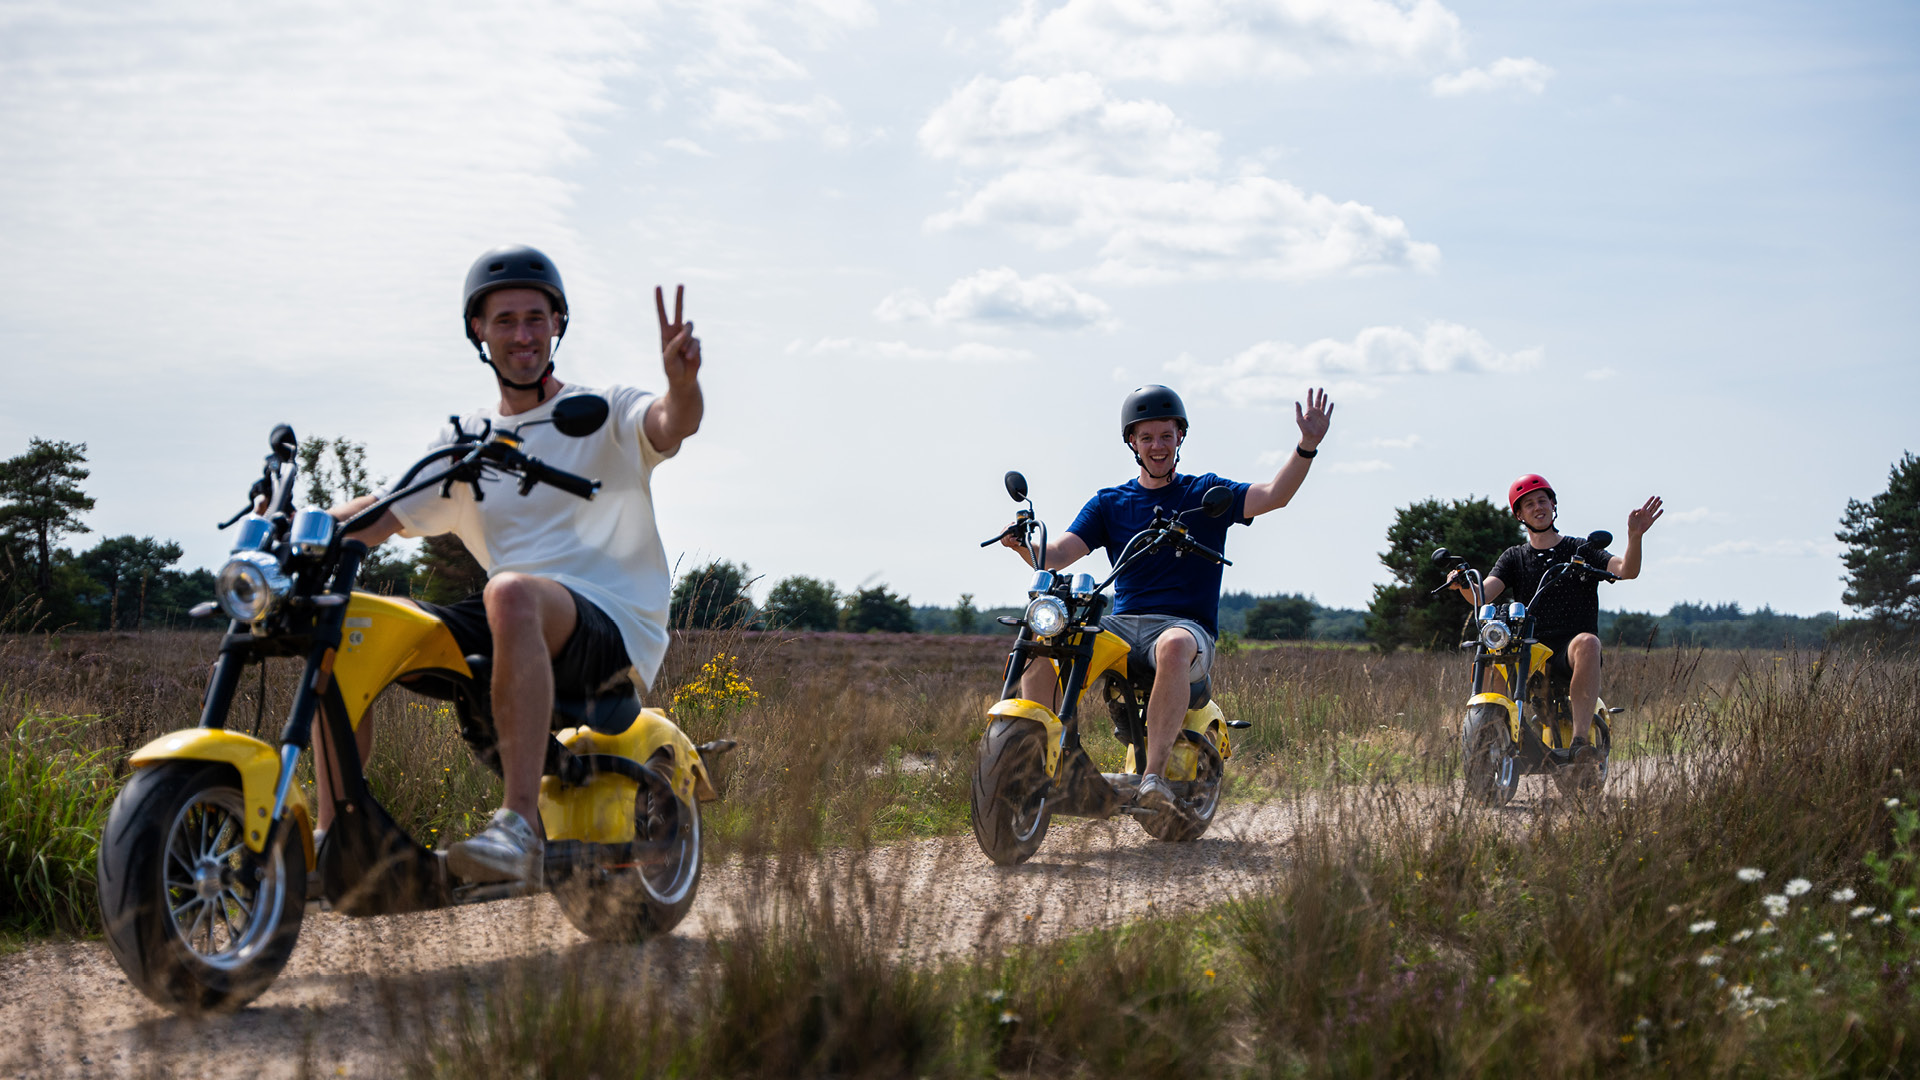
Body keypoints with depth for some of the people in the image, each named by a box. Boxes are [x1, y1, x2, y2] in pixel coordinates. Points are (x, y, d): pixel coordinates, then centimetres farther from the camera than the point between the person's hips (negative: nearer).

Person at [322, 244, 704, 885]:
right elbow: (383, 516, 14)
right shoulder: (463, 441, 20)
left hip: (615, 625, -5)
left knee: (512, 592, -39)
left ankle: (521, 825, -46)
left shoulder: (604, 412, 6)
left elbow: (674, 425, -16)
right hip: (516, 624, 5)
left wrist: (682, 381, -40)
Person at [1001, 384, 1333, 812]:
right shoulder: (1109, 503, 16)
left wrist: (1308, 446, -22)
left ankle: (1154, 775, -43)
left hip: (1187, 626, -3)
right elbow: (1057, 556, 5)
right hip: (1122, 625, 3)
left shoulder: (1205, 493, 10)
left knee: (1174, 647, -41)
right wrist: (1025, 545, -18)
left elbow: (1274, 496, -6)